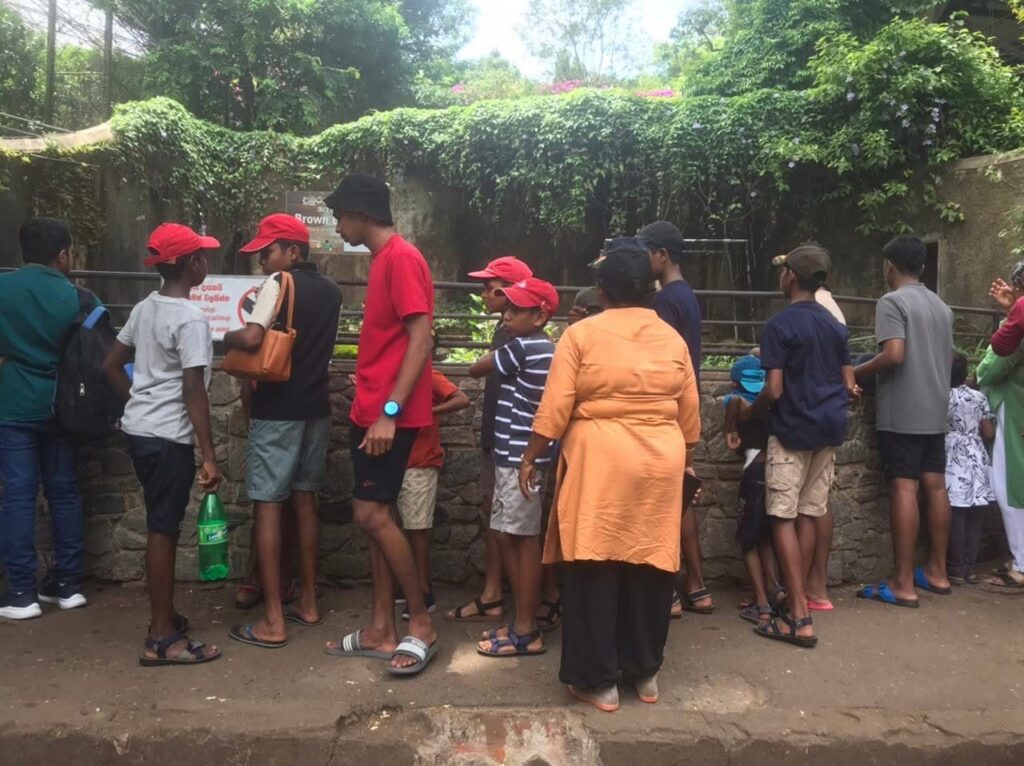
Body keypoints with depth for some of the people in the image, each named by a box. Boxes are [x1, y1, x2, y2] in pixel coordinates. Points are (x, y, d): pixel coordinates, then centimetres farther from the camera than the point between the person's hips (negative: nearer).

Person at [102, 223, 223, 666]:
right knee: (163, 530, -3)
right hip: (168, 438, -9)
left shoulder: (144, 308, 10)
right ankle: (163, 639, 4)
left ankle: (163, 616, 30)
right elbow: (193, 392, -20)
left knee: (162, 526, 18)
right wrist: (210, 457, -18)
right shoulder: (191, 319, -16)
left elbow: (111, 366, 16)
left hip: (138, 430, 9)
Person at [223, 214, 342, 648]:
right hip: (316, 407, 7)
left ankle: (273, 622, 0)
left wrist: (226, 337, -3)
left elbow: (252, 338, -22)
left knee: (267, 505, -2)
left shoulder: (279, 283, -10)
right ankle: (308, 603, 22)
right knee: (304, 500, 14)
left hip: (278, 409, -7)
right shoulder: (330, 291, 12)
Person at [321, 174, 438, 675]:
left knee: (372, 514, -8)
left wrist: (390, 411, -24)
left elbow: (421, 339, -20)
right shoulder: (383, 260, 17)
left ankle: (422, 624, 7)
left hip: (390, 414, -10)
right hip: (370, 411, 10)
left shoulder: (402, 258, -12)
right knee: (374, 515, 10)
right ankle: (381, 631, 19)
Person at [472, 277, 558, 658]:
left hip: (520, 459, -9)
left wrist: (493, 356, 11)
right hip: (515, 456, 9)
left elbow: (475, 369, -4)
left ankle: (526, 632, 7)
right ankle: (522, 620, 23)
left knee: (524, 540, -2)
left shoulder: (523, 347, -14)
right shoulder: (541, 347, 14)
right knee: (507, 536, 14)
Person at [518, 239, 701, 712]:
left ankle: (597, 680, 11)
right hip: (660, 464, 4)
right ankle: (646, 672, 24)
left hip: (599, 463, -4)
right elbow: (689, 415, 11)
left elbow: (555, 409, -7)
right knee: (649, 566, 12)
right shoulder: (673, 339, 7)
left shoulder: (581, 335, -4)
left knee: (593, 567, 4)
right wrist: (685, 458, 25)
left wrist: (530, 458, 2)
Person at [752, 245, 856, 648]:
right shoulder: (835, 324, 9)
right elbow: (849, 384, 12)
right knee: (809, 514, 13)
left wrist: (749, 413, 2)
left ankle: (800, 618, -5)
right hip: (829, 428, 7)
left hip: (793, 429, -7)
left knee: (784, 518, -3)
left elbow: (774, 390, -17)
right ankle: (797, 595, 23)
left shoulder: (779, 325, -12)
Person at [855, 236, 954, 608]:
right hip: (935, 411, 8)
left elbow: (894, 355, -20)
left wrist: (856, 372, -6)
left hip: (902, 413, -8)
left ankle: (903, 584, -4)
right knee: (935, 486, 12)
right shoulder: (942, 307, 15)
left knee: (904, 488, -7)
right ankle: (937, 572, 21)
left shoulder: (892, 302, -9)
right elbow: (947, 357, 22)